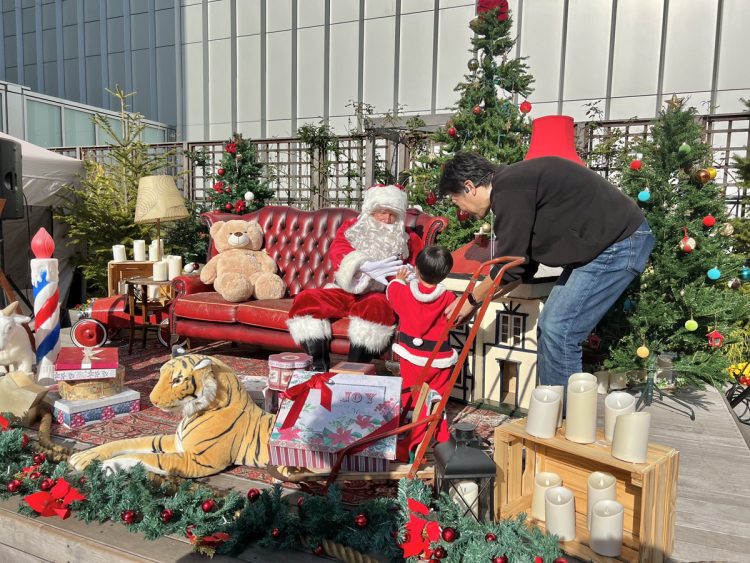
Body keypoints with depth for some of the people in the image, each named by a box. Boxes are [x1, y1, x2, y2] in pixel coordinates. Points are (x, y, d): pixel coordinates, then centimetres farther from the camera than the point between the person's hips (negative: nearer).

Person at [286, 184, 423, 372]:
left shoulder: (408, 240, 14)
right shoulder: (350, 228, 13)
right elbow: (337, 251, -7)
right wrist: (365, 266, -28)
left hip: (380, 294, -2)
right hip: (346, 291, 3)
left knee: (374, 306, -37)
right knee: (306, 299, -21)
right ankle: (319, 366, -27)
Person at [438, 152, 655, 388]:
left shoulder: (509, 190, -19)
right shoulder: (514, 183, 12)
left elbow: (509, 266, -17)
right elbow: (524, 263, 16)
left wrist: (472, 300, -2)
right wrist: (480, 299, 16)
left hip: (620, 242, -10)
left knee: (559, 331, -10)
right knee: (548, 325, 10)